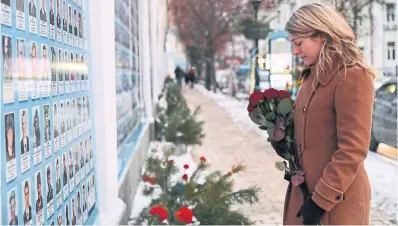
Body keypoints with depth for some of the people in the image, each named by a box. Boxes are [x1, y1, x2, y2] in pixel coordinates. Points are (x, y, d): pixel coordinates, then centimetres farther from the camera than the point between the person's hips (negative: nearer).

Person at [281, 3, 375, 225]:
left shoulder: (352, 77, -17)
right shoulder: (314, 76, 9)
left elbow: (353, 150, -20)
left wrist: (322, 200, -19)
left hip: (336, 199, -8)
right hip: (305, 188, 8)